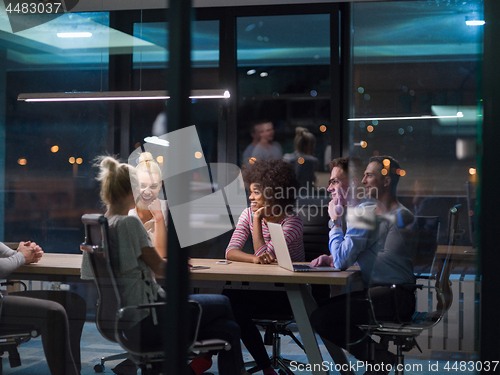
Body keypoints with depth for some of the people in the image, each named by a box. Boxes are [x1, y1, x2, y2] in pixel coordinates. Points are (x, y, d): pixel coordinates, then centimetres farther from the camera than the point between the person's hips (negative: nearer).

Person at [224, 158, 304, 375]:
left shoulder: (292, 222, -12)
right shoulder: (249, 214, 5)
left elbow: (264, 254, -21)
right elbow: (230, 252, -6)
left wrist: (258, 220, -15)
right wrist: (254, 258, -27)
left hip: (288, 294, -5)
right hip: (261, 288, 5)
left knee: (232, 298, -26)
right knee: (231, 302, -26)